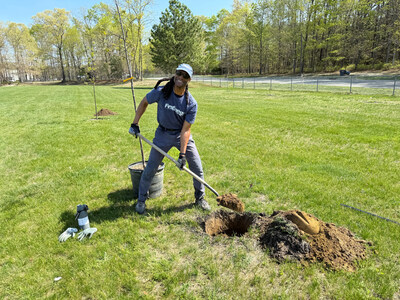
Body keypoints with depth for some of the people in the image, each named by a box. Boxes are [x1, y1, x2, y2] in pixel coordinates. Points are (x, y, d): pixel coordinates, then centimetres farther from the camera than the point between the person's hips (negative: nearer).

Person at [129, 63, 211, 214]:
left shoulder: (191, 104, -19)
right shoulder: (161, 92, -18)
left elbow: (185, 130, -19)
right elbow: (144, 102, 0)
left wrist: (182, 154, -24)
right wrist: (135, 124, -3)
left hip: (182, 135, 0)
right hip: (163, 134, 0)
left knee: (197, 167, 0)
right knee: (150, 168, 3)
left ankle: (200, 198, 24)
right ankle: (141, 199, 25)